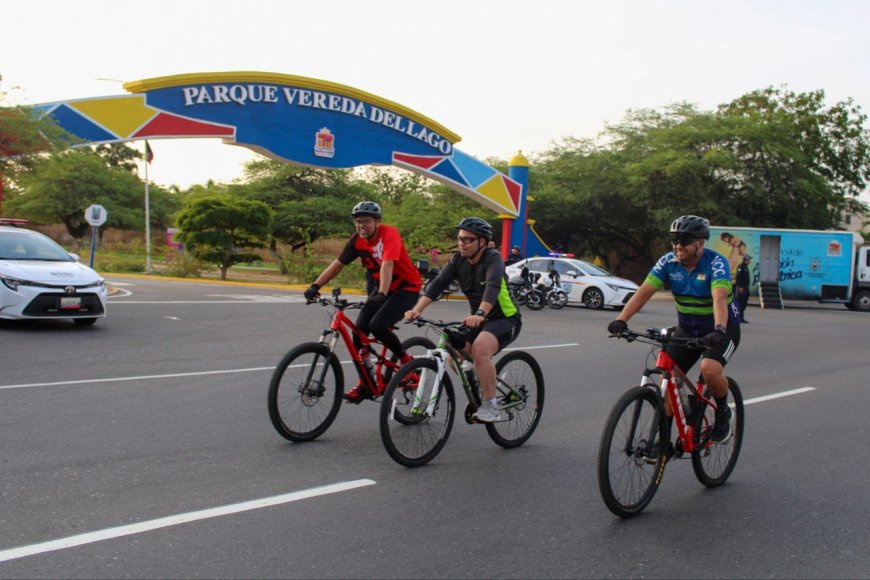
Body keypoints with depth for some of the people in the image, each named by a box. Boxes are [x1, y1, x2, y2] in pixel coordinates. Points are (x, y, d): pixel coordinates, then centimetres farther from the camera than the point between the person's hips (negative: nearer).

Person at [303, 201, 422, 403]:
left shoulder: (389, 234, -23)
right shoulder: (357, 240, -5)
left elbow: (387, 265, -37)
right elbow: (338, 264, -3)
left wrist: (381, 294, -50)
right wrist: (316, 285, -14)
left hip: (406, 288, -7)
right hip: (380, 289, 7)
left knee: (378, 326, -25)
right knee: (359, 329, -5)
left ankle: (406, 360, 0)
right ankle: (365, 384, 7)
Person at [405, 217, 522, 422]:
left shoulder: (492, 258, -20)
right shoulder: (458, 260, -3)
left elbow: (493, 287, -39)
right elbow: (437, 284, -15)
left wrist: (480, 314, -57)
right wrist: (417, 309, -30)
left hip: (505, 319, -7)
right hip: (477, 319, 7)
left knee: (480, 348, -32)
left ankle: (490, 407, -22)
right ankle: (477, 394, 17)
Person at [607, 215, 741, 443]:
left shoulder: (716, 263, -22)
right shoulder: (668, 262, -10)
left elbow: (719, 298, -38)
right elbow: (644, 291, -19)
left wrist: (719, 330, -55)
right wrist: (621, 320, -34)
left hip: (722, 329, -5)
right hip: (687, 328, 5)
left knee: (709, 369, -31)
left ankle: (723, 412, -1)